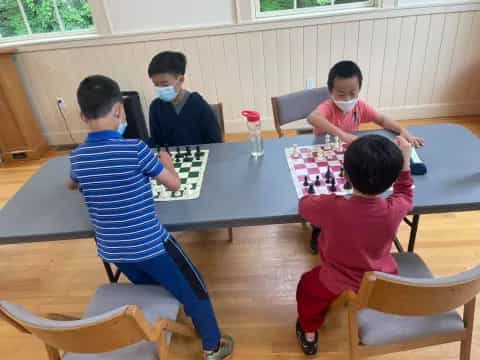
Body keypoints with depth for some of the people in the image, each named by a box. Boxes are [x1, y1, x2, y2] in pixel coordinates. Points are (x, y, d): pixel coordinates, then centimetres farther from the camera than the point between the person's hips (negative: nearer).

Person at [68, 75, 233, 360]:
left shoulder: (77, 158, -2)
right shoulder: (135, 149, -19)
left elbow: (72, 185, 22)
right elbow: (175, 184, -8)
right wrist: (166, 161, 10)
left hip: (112, 251, 6)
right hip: (150, 245, -5)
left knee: (150, 289, 33)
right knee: (194, 291, 17)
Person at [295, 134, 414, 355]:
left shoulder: (331, 208, -36)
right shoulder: (395, 209, -27)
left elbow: (304, 204, -13)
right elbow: (405, 194, 0)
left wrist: (316, 195, 4)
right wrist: (405, 162, 1)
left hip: (339, 283, -2)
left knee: (307, 285, 27)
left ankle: (309, 335, 42)